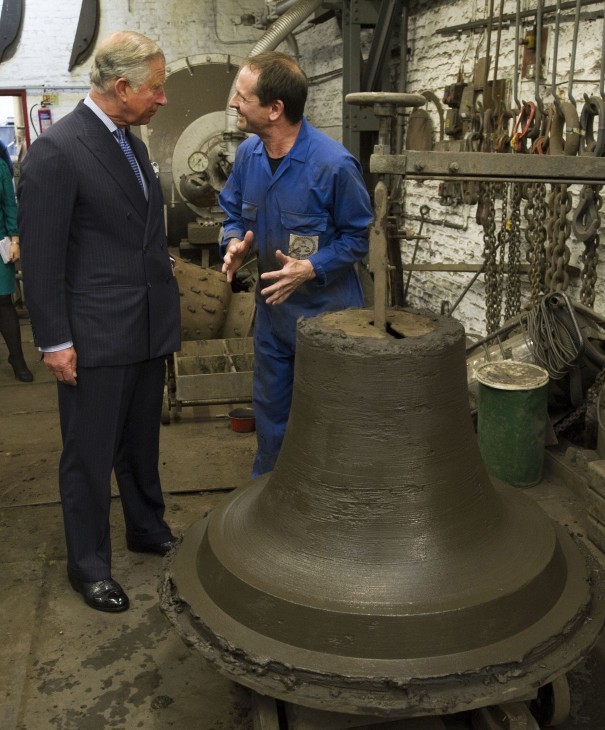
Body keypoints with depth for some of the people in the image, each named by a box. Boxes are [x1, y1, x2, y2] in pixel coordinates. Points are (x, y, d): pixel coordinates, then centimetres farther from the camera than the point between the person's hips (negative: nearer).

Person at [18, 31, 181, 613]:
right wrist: (55, 342, -15)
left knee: (142, 444, 21)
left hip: (148, 329, 8)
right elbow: (40, 258, -15)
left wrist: (165, 281, 15)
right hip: (95, 336, -7)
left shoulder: (130, 143, 11)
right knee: (90, 455, 7)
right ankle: (88, 565, 24)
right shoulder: (55, 150, -15)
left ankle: (148, 530, 39)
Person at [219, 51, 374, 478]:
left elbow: (359, 235, -13)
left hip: (325, 311, -6)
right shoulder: (248, 154, -3)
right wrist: (235, 244, -10)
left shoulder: (333, 164, -22)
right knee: (270, 409, 21)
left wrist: (310, 268, -25)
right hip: (272, 305, 6)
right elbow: (234, 211, 12)